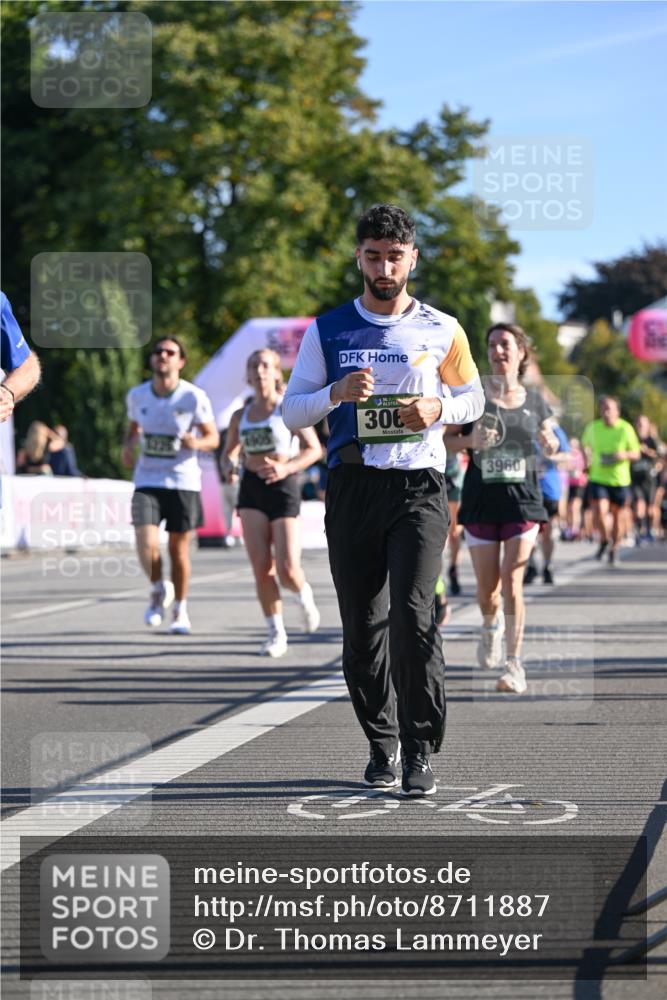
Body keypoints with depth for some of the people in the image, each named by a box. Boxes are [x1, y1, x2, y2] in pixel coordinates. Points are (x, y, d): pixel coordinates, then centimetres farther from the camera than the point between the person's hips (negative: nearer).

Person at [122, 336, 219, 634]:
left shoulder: (194, 397, -8)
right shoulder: (137, 395, 2)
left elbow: (213, 437, -1)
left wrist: (196, 443, -23)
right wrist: (128, 446, -1)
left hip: (183, 481, -1)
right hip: (147, 481, 1)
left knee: (179, 548, 6)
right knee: (146, 545, -15)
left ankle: (180, 608, 25)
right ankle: (158, 590, 15)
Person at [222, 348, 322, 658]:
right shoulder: (241, 416, 11)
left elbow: (314, 449, -6)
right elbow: (229, 452, 21)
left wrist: (286, 468, -22)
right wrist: (228, 467, -3)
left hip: (282, 487, -4)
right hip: (251, 490, 4)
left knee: (287, 570, -10)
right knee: (261, 568, -6)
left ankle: (304, 596, 26)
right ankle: (276, 633, 6)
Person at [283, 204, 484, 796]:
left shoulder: (441, 330, 7)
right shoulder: (327, 331, 8)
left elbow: (473, 398, 18)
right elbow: (292, 411, 8)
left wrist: (439, 408, -5)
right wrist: (336, 393, -12)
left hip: (419, 486, -2)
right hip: (352, 485, 2)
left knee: (412, 614, -16)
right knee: (362, 625, 3)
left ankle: (420, 752, -10)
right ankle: (381, 745, 18)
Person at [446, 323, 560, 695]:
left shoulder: (534, 400, 6)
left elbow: (551, 447, 17)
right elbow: (446, 438, 2)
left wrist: (550, 442, -6)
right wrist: (471, 441, -18)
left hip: (523, 500, 0)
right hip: (481, 500, 0)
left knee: (512, 581, -10)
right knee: (487, 587, 6)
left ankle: (515, 665, -6)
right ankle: (491, 625, 41)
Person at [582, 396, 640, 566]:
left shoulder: (626, 429, -6)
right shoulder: (592, 427, -1)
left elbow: (636, 453, 1)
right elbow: (585, 445, 19)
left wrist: (625, 455, -20)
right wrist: (588, 462, 6)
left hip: (620, 480, 0)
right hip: (598, 478, 0)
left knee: (618, 516, 9)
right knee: (599, 512, -17)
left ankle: (614, 549, 31)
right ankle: (604, 540, 12)